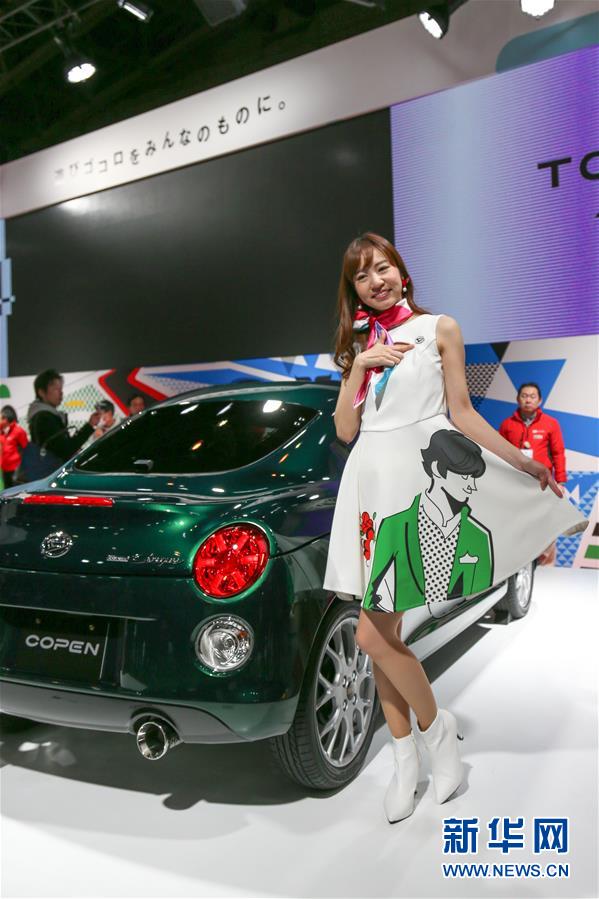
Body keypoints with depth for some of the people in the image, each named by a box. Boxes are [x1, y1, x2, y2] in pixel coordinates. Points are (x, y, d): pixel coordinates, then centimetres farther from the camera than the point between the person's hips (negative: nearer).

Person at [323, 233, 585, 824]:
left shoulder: (439, 329, 7)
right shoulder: (359, 344, 18)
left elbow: (462, 414, 5)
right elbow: (345, 430, 10)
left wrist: (525, 464, 1)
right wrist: (359, 367, -1)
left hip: (417, 478, -4)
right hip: (368, 480, 5)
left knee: (374, 636, -10)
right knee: (380, 634, 5)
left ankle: (435, 727, 17)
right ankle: (406, 758, 22)